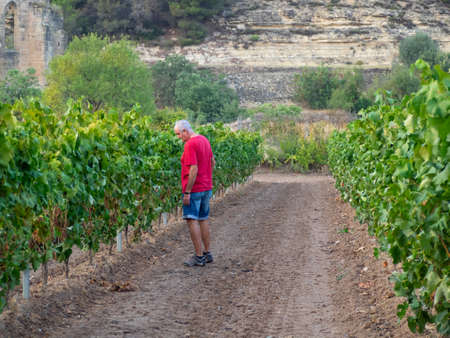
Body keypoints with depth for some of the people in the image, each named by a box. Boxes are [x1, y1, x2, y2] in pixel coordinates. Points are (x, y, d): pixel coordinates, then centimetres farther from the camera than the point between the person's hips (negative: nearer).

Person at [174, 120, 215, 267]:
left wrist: (187, 192, -20)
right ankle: (207, 253, 21)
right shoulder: (204, 140, 11)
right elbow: (212, 162, 18)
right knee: (203, 219, 15)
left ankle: (199, 257, -5)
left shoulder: (190, 145, -18)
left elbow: (194, 170, -23)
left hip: (195, 189, -9)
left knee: (192, 220, -5)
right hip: (207, 187, 9)